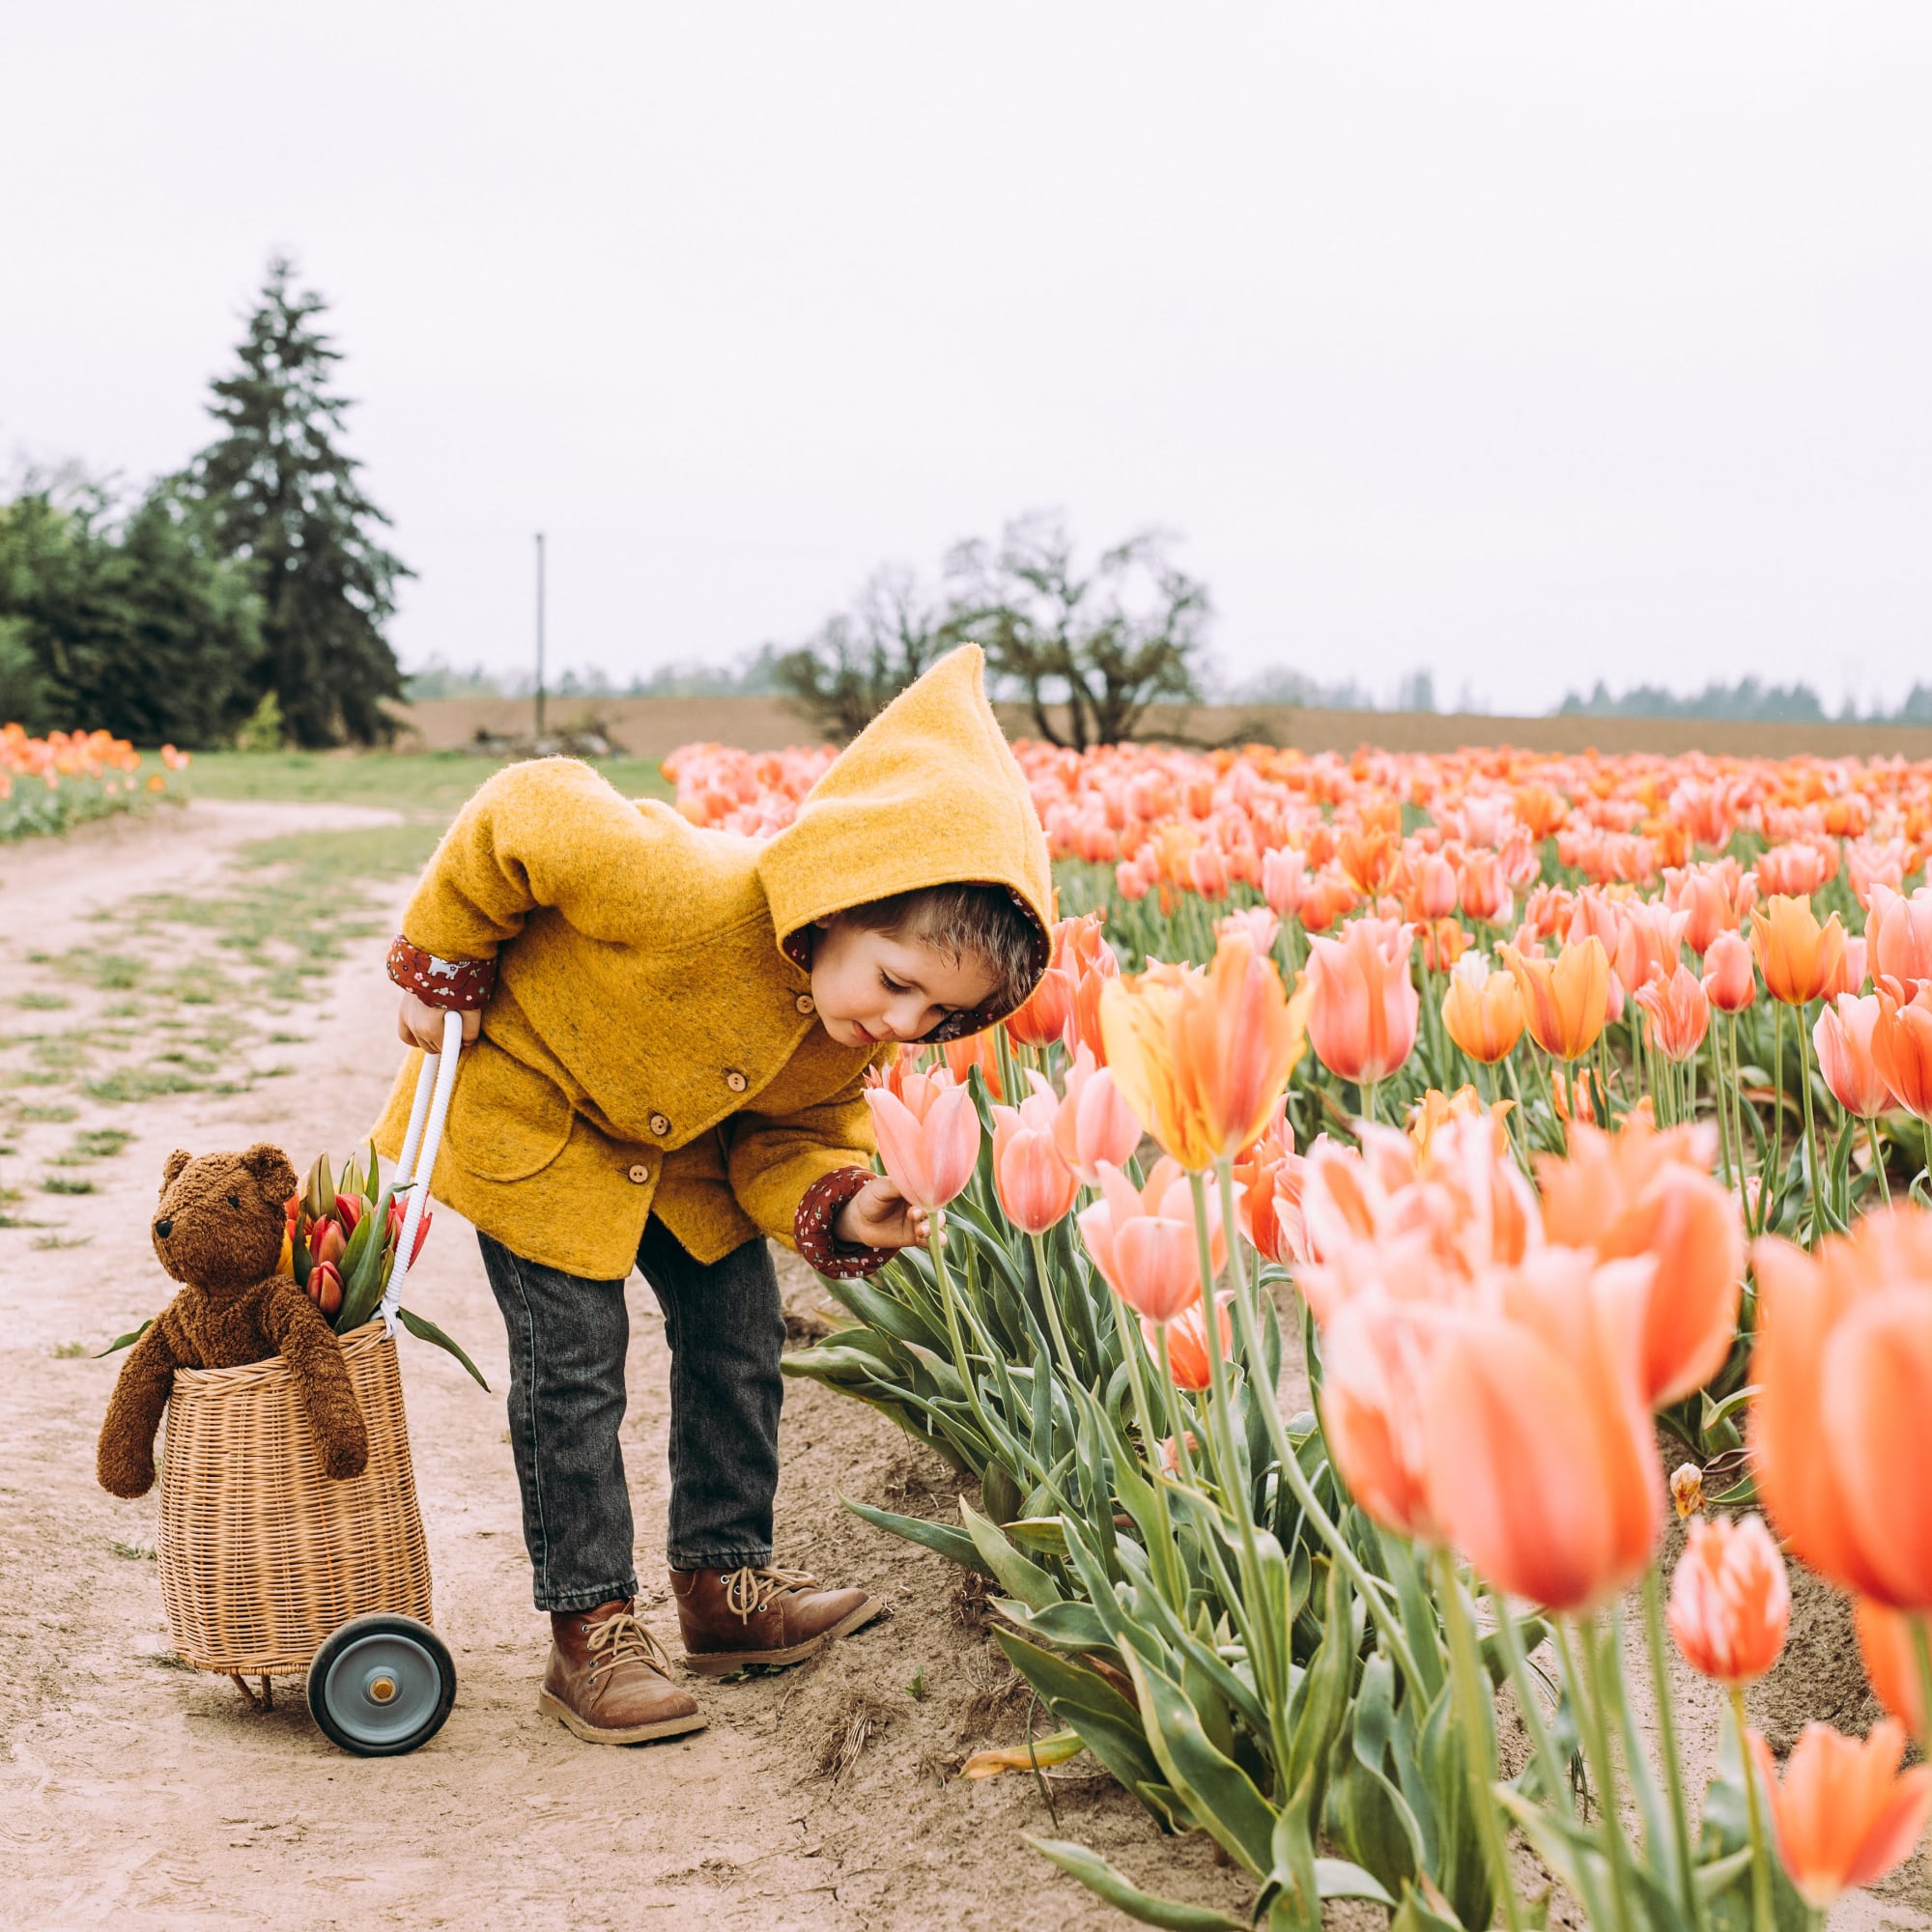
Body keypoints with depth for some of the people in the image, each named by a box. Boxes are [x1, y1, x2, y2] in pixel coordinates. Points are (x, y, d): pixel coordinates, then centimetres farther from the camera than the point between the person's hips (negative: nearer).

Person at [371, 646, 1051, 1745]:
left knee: (740, 1332, 6)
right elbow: (522, 817, -31)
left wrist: (838, 1207, -31)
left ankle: (725, 1580, 23)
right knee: (575, 1358, -8)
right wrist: (441, 973, -18)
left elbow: (792, 1131, -8)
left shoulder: (858, 1027, -20)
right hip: (528, 1102, -6)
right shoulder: (692, 893, -43)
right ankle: (591, 1628, 4)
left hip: (683, 1142, 6)